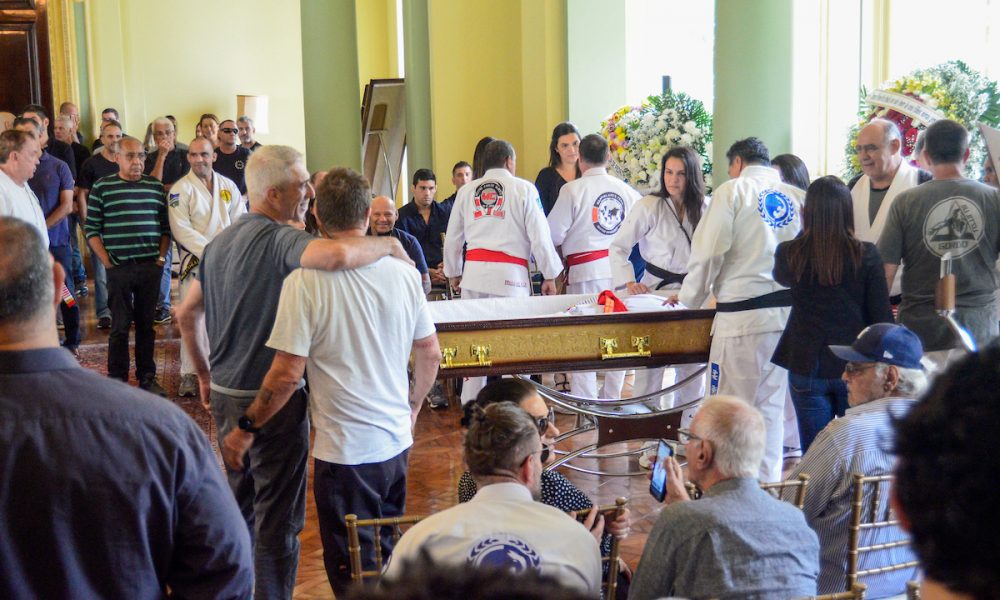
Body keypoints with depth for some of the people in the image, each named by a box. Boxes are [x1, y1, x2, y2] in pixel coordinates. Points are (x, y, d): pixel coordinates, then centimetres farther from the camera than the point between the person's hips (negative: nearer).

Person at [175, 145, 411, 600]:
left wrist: (205, 375, 26)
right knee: (278, 519, 2)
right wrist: (389, 246, -22)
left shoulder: (219, 242, 10)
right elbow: (337, 255, -39)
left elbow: (187, 314, 17)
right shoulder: (279, 239, -19)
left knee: (239, 506, 23)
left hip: (225, 393, 9)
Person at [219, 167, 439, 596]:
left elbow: (288, 373, -17)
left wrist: (246, 429, -4)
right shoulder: (403, 272, -2)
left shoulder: (306, 281, -16)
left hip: (345, 450, -5)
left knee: (354, 577, 8)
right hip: (397, 441, 5)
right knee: (389, 560, 23)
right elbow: (430, 354, 6)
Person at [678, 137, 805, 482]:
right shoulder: (797, 196, 10)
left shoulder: (732, 192, -3)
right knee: (771, 405, 14)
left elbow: (708, 253, -7)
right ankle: (768, 484, 20)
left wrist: (690, 299, 7)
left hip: (743, 314, -5)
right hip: (789, 311, 5)